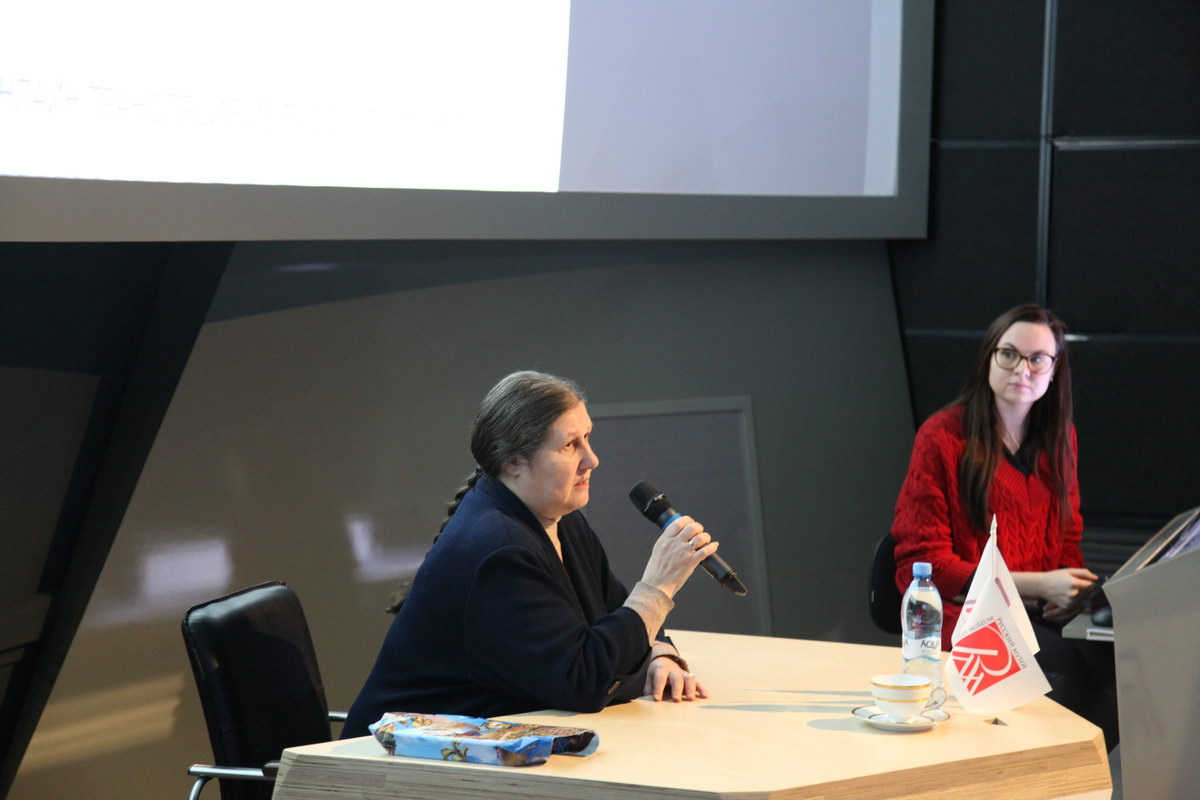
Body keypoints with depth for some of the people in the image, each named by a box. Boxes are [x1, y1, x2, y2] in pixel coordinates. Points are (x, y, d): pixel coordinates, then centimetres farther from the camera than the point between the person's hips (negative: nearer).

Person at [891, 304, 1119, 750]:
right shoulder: (942, 437, -4)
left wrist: (1068, 589, -4)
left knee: (1115, 656, -26)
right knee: (1073, 664, -31)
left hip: (1043, 614, 5)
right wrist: (1035, 586, -15)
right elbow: (924, 565, -6)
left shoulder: (1058, 437, 14)